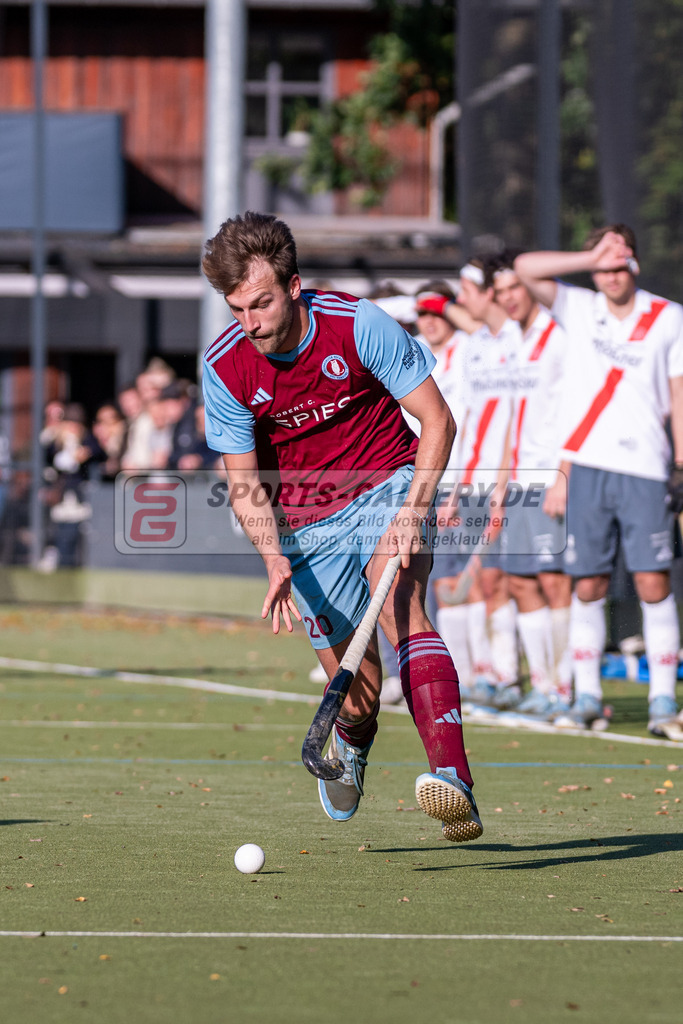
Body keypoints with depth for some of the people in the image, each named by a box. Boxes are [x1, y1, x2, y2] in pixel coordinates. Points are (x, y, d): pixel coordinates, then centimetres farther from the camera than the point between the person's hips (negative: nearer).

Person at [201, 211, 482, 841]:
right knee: (357, 692, -1)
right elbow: (245, 483, -4)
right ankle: (349, 744, 40)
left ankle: (455, 782, -46)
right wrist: (274, 557, -21)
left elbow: (438, 421, -13)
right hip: (306, 521, 2)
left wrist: (412, 512, -25)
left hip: (390, 486, -2)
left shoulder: (359, 325, -18)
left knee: (400, 609, -32)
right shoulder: (225, 369, -12)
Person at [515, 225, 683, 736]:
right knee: (588, 585, 3)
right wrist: (592, 257, -6)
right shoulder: (578, 309, 10)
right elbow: (526, 268, 0)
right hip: (586, 465, 2)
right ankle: (587, 693, 9)